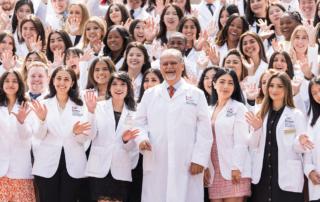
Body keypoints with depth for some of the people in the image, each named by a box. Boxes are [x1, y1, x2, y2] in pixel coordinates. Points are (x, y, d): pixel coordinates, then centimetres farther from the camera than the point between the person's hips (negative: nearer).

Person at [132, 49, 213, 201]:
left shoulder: (196, 94, 11)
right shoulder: (149, 95, 17)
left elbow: (204, 131, 5)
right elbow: (139, 124, 15)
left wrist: (199, 159, -5)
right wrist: (142, 138, -7)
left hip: (186, 166, -2)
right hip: (156, 166, 2)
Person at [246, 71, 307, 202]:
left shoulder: (296, 115, 2)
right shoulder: (262, 114, 13)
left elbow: (302, 147, -2)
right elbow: (253, 146, 12)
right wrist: (256, 128, -5)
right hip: (261, 177, 4)